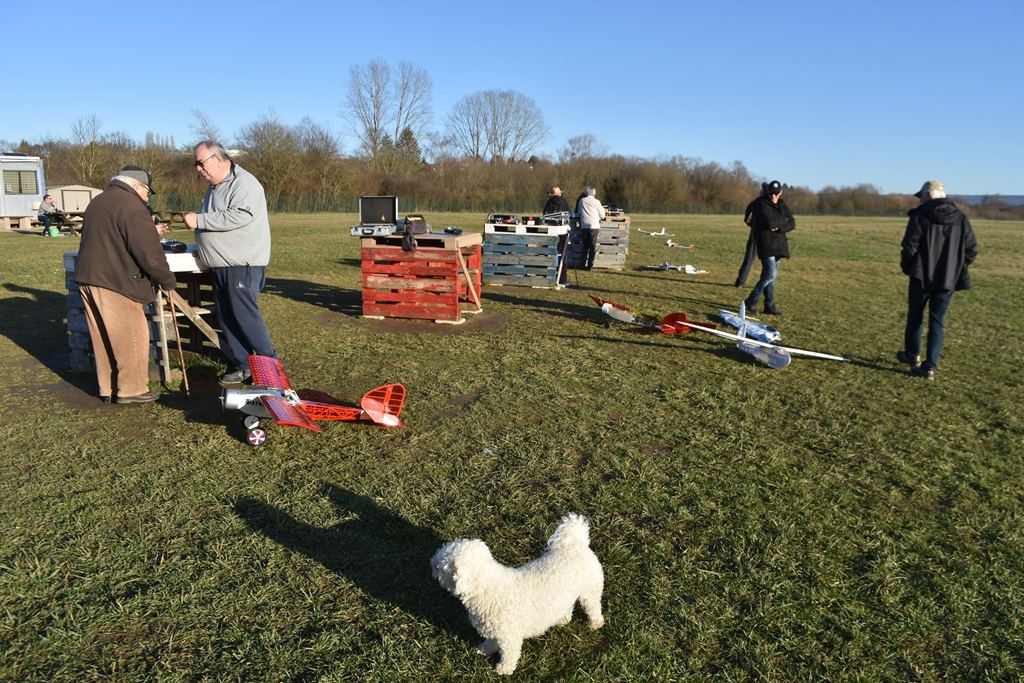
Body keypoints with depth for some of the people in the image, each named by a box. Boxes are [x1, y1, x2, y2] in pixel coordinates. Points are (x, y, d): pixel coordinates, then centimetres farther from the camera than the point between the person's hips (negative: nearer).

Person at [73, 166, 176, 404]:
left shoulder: (98, 201, 20)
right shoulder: (130, 206, -13)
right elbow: (149, 251, -17)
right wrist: (168, 280, -6)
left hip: (87, 277, 10)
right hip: (115, 281, -10)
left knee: (103, 338, 14)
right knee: (131, 336, -1)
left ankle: (107, 388, 21)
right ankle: (131, 389, 4)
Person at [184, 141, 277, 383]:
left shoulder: (244, 183, -12)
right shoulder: (214, 187, 20)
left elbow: (240, 216, -27)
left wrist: (199, 220, -21)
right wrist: (203, 246, 17)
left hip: (243, 265, -10)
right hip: (221, 265, 10)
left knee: (244, 314, -12)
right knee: (225, 318, 9)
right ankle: (243, 365, 16)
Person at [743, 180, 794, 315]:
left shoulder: (782, 205, 13)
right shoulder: (761, 204, -9)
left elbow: (792, 223, 7)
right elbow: (769, 222, -22)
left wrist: (779, 227, -11)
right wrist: (783, 220, -4)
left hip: (778, 244, 7)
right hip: (765, 244, -7)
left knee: (770, 275, 9)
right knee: (771, 275, -15)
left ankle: (769, 305, 14)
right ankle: (751, 301, -5)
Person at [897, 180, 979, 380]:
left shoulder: (920, 217, -10)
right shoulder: (961, 219, 4)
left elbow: (909, 247, -14)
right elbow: (972, 250, 4)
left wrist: (906, 267, 4)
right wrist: (956, 268, 17)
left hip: (922, 277, -3)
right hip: (948, 280, 3)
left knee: (915, 317, 15)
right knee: (937, 322, 7)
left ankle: (911, 356, 30)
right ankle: (930, 367, 4)